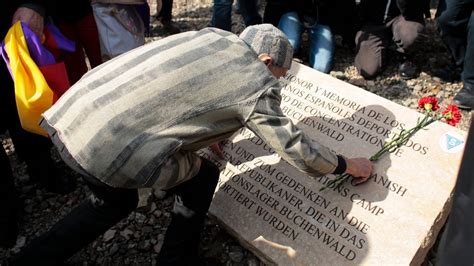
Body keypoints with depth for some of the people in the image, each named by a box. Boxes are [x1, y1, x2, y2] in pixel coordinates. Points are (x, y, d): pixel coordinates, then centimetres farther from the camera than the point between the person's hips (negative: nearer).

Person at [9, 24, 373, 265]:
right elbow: (295, 147, 4)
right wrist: (347, 165, 21)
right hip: (111, 147, -8)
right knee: (201, 178, 15)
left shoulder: (214, 35, 15)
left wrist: (207, 133, 40)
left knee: (114, 202, 30)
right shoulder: (259, 86, -4)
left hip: (73, 113, 8)